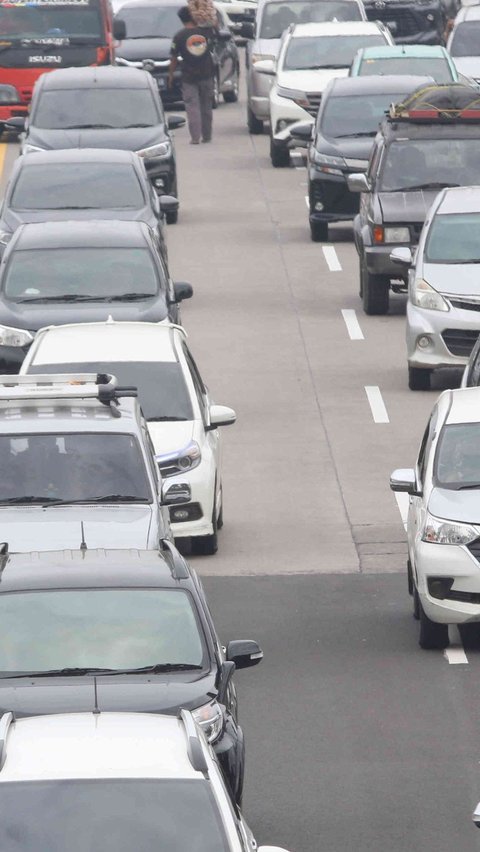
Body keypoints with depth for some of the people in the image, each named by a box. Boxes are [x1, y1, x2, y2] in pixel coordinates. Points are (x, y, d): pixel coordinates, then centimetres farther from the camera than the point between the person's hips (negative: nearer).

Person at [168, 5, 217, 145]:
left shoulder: (179, 36, -9)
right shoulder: (206, 31, -2)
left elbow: (173, 58, -5)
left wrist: (171, 75, 6)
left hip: (189, 77, -3)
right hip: (207, 75, 3)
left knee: (192, 107, -1)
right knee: (206, 107, 14)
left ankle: (195, 137, -8)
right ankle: (207, 136, 19)